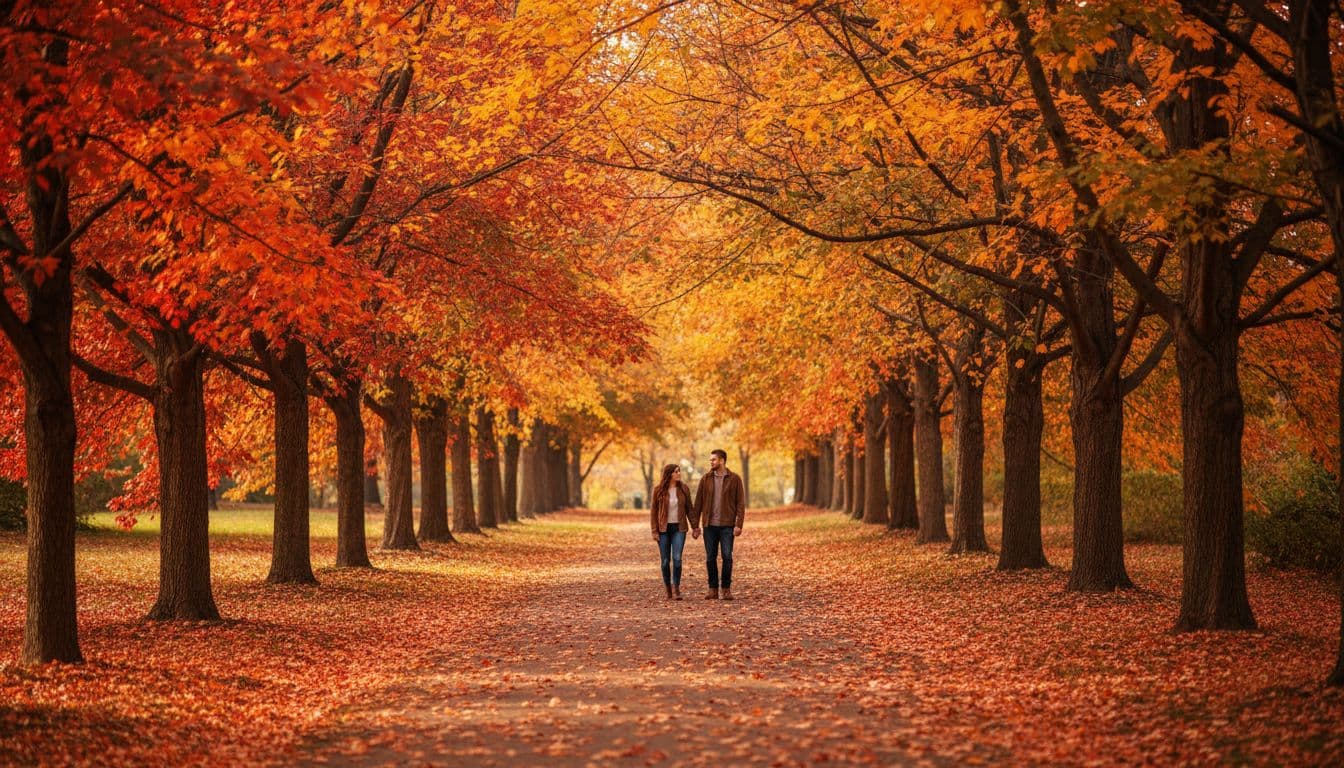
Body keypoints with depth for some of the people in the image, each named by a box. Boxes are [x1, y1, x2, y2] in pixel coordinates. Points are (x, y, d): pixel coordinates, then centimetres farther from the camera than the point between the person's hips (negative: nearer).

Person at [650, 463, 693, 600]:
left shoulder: (684, 489, 2)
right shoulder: (659, 490, -3)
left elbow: (689, 509, 7)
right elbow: (653, 511, 0)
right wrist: (654, 531, -6)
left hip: (679, 528, 0)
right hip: (664, 529, 0)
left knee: (677, 558, -15)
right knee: (665, 561, 2)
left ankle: (676, 589, -10)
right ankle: (668, 589, 15)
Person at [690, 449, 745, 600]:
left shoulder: (734, 479, 1)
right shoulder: (706, 479, 7)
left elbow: (740, 503, -2)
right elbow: (698, 503, 7)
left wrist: (739, 524, -10)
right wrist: (695, 525, 2)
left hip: (727, 525, -2)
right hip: (709, 525, 2)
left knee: (727, 557, -4)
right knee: (710, 558, 4)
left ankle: (726, 589, 6)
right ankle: (713, 589, 12)